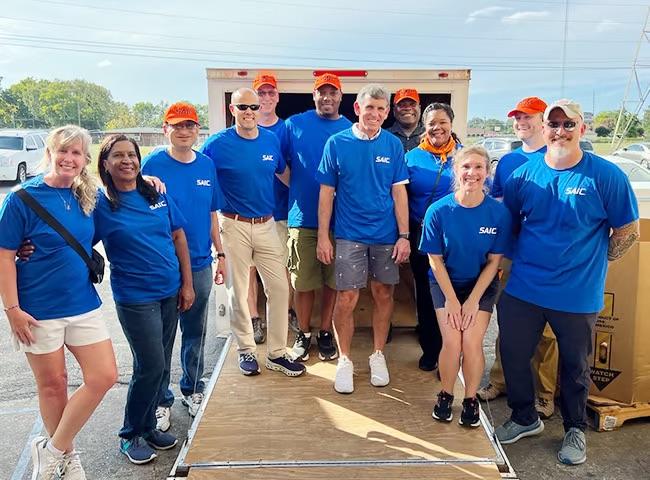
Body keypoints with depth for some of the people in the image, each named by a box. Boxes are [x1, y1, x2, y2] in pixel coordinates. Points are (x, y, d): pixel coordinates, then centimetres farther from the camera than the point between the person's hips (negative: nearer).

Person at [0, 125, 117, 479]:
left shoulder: (87, 197, 5)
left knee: (104, 377, 1)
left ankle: (53, 450, 20)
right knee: (52, 386, 9)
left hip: (83, 304, 5)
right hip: (39, 311, -4)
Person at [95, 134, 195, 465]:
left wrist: (187, 284, 4)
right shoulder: (99, 204, -6)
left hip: (170, 292, 5)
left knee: (161, 366, 13)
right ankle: (131, 435, 19)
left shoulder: (157, 194, 4)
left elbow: (178, 237, 7)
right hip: (135, 297, -4)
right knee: (151, 366, -3)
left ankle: (148, 425, 32)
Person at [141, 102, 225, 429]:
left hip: (200, 264, 4)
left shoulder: (206, 165, 5)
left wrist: (220, 254, 10)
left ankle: (193, 390, 35)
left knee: (195, 332, 16)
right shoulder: (153, 164, -8)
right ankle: (161, 401, 25)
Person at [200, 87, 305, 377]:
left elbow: (285, 174, 18)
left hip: (267, 224, 3)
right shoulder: (217, 144, -7)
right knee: (239, 291, 7)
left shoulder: (271, 140, 4)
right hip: (234, 225, -3)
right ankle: (246, 350, 24)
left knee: (279, 287, 2)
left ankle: (276, 353, 15)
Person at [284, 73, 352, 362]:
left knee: (332, 281, 10)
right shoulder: (295, 125, 2)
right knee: (302, 282, 6)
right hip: (302, 218, -1)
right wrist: (298, 191, 1)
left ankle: (325, 333, 27)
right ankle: (303, 334, 24)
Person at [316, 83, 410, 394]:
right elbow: (326, 193, -1)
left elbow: (399, 192, 3)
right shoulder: (337, 143, -2)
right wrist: (322, 236, -5)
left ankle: (378, 355, 29)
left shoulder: (393, 145, 2)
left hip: (386, 235, 2)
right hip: (349, 235, -2)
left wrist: (404, 236, -2)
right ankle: (344, 360, 18)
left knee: (384, 295, 10)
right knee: (346, 299, -1)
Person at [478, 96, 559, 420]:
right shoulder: (507, 160, 12)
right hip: (510, 253, 5)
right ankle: (500, 380, 29)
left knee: (545, 327, 4)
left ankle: (545, 392, 19)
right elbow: (494, 200, 19)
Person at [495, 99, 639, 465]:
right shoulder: (524, 174, -1)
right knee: (513, 356, 12)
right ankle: (525, 418, 37)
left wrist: (591, 263, -2)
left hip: (578, 295, -3)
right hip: (522, 288, 3)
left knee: (575, 365, 15)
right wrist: (521, 258, 7)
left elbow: (628, 231, -4)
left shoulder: (605, 175, -10)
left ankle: (576, 429, 39)